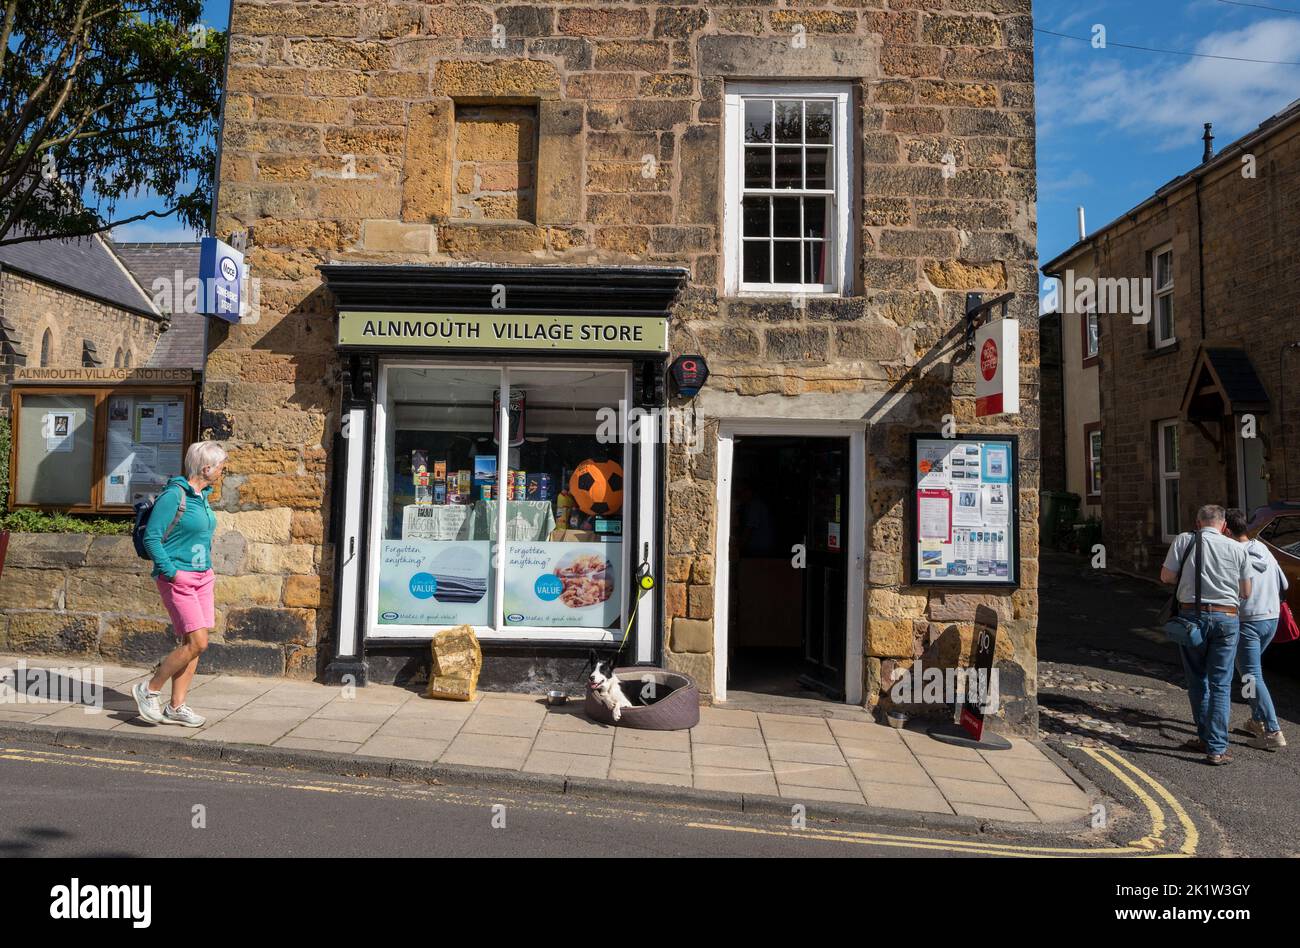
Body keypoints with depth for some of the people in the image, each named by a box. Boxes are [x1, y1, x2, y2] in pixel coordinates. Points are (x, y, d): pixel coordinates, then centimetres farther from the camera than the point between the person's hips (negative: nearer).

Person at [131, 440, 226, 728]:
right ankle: (149, 691, 7)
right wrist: (172, 572, -17)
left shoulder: (202, 496, 13)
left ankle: (176, 707, 14)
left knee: (192, 643, 7)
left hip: (202, 577, 9)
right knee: (197, 642, -12)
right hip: (178, 579, -9)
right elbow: (151, 537, -16)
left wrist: (208, 570, 16)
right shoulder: (173, 495, -13)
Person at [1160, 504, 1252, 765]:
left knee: (1197, 681, 15)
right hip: (1226, 617, 0)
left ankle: (1206, 738, 22)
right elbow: (1246, 592, 7)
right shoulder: (1237, 549, 1)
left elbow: (1166, 576, -3)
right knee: (1221, 685, 5)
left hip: (1192, 614, 0)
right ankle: (1216, 748, 2)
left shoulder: (1184, 540, -2)